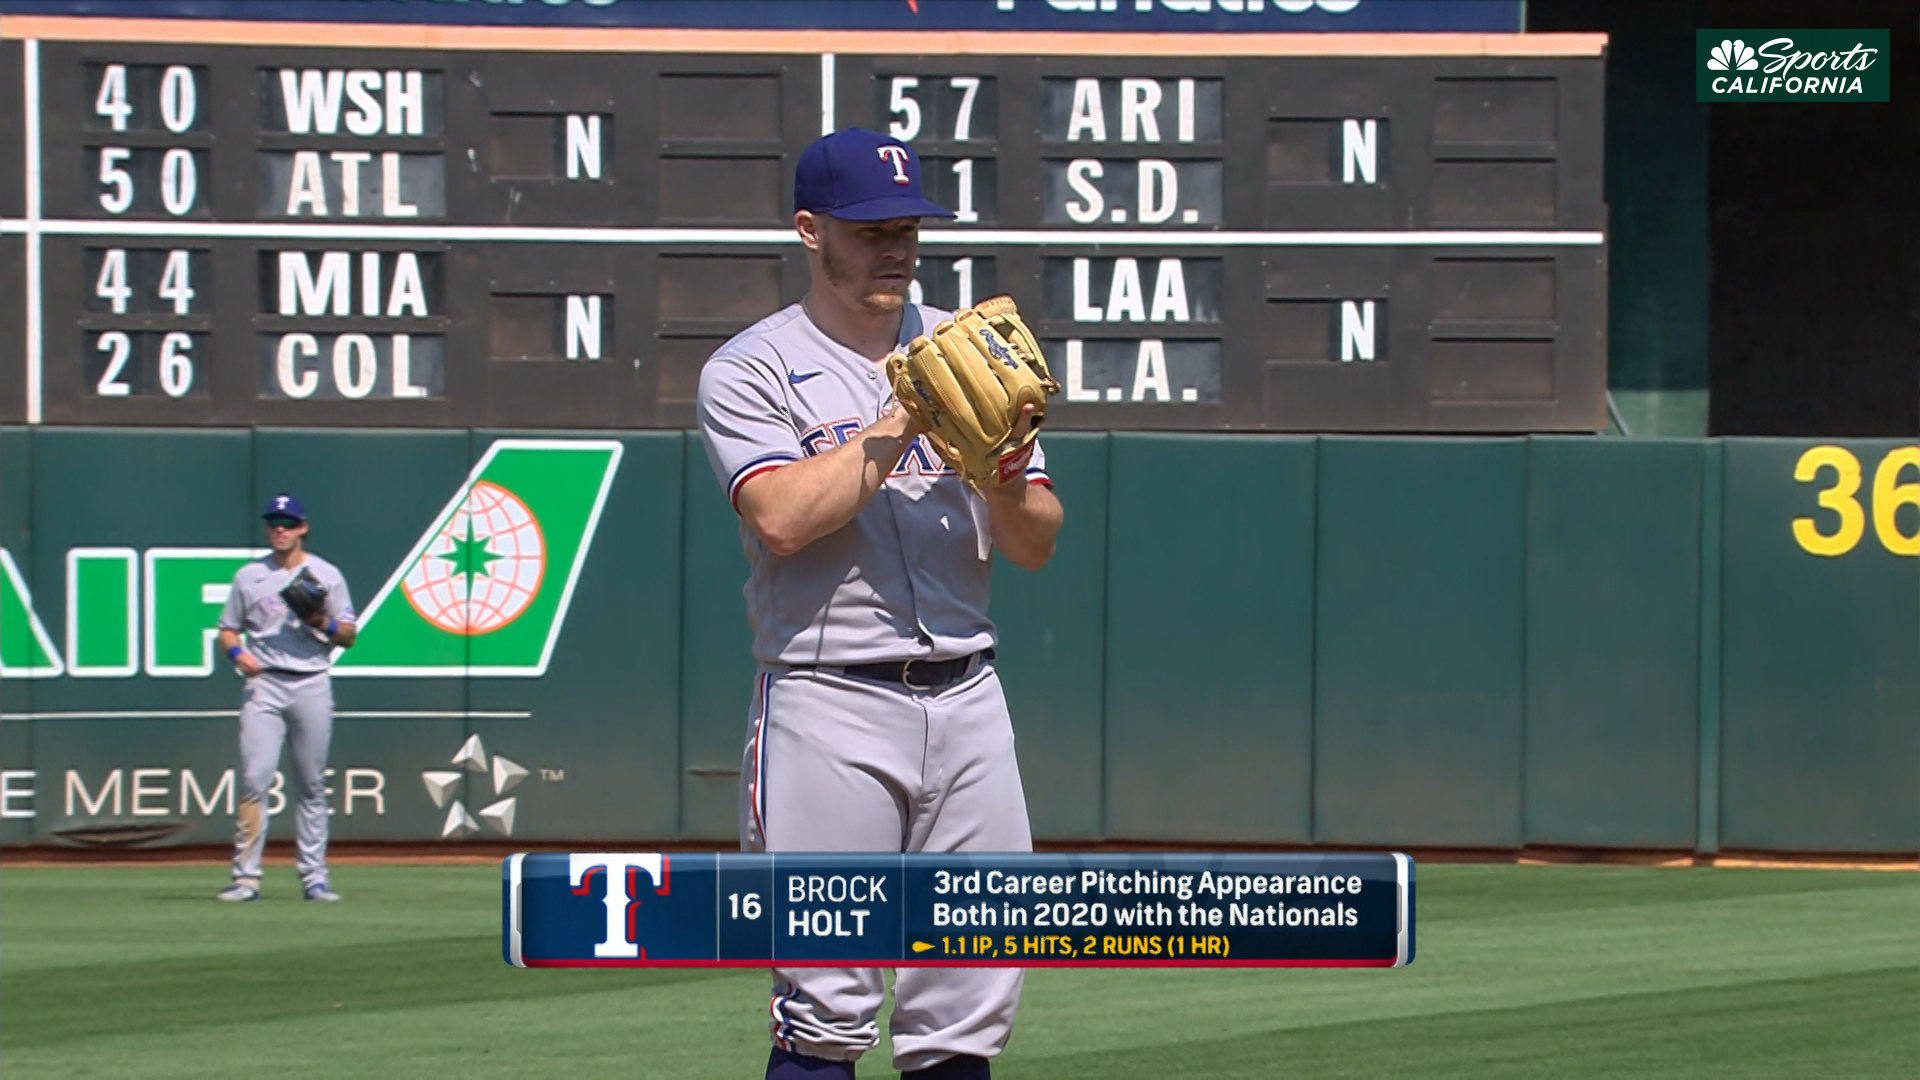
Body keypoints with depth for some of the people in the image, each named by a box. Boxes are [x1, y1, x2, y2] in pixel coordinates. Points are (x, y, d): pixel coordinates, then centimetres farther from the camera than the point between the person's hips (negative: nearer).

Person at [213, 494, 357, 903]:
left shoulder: (326, 575, 10)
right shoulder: (249, 576, 10)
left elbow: (348, 636, 10)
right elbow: (227, 630, 12)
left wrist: (325, 624, -11)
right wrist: (236, 652, -10)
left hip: (312, 684, 1)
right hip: (264, 684, -1)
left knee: (311, 786, 4)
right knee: (254, 779, -12)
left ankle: (314, 877, 9)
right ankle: (246, 877, -14)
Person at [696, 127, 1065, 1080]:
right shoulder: (751, 372, 1)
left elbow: (1034, 546, 9)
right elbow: (782, 518, -17)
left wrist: (1003, 473, -13)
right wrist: (907, 416, -15)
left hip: (965, 695, 5)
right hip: (829, 705, -5)